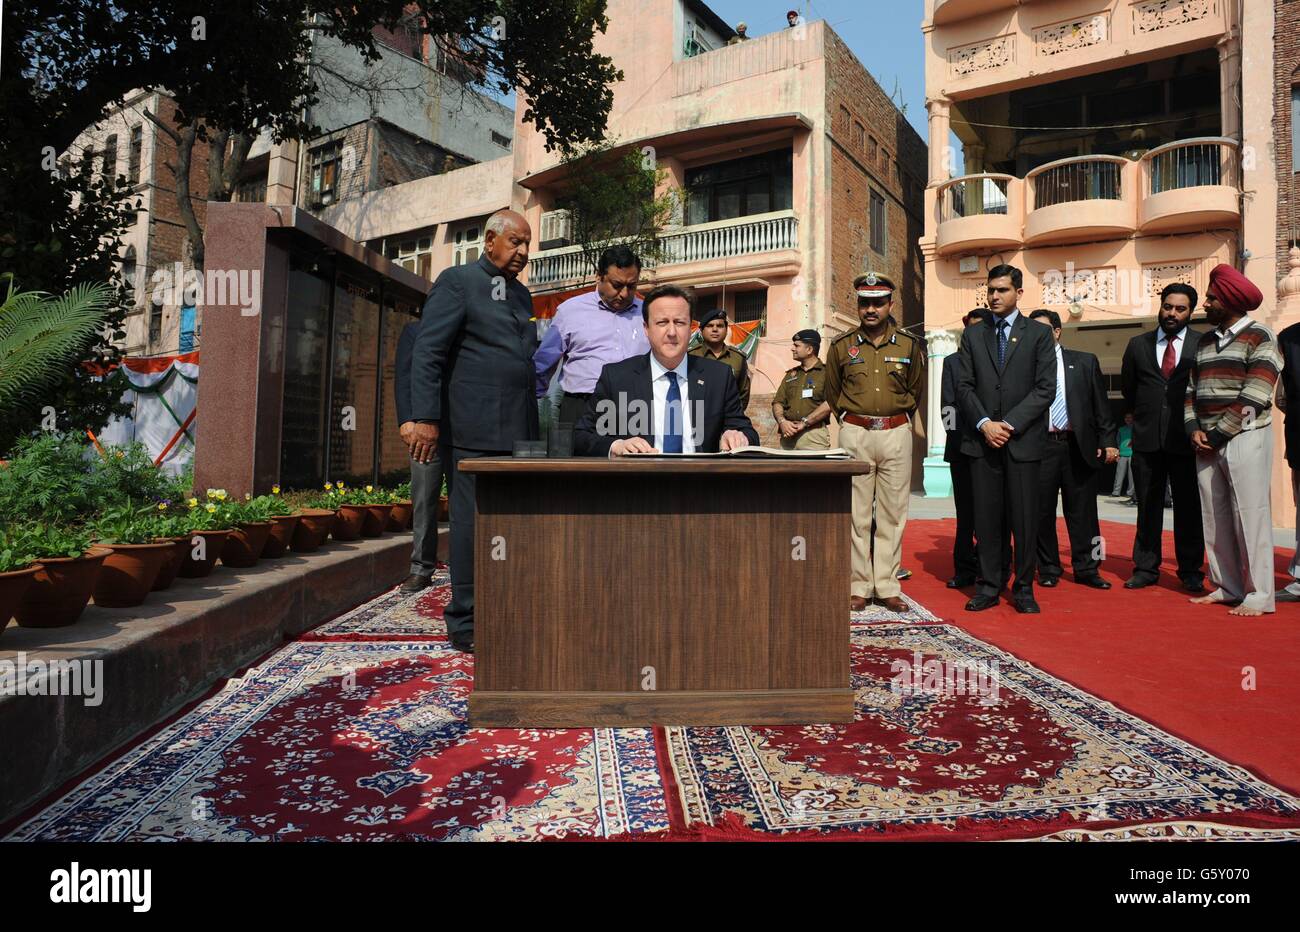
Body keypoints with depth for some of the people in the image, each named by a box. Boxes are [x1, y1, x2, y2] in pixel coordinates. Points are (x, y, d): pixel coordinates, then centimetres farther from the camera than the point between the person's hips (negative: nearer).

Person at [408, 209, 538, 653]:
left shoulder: (521, 294, 22)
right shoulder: (458, 280, 1)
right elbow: (427, 353, -7)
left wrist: (534, 424, 15)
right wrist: (426, 417, -16)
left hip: (518, 431, 7)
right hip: (475, 430, -7)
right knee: (473, 523, -2)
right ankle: (466, 625, 8)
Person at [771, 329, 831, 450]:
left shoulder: (825, 372, 1)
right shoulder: (791, 374, 20)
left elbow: (829, 404, -12)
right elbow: (777, 402, 15)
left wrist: (804, 423, -14)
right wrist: (782, 421, -6)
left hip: (814, 433, -5)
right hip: (788, 435, 5)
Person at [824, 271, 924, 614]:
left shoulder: (910, 345, 6)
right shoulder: (842, 346, 5)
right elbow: (832, 393, 17)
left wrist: (897, 418, 12)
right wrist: (849, 418, 11)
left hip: (897, 434, 1)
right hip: (855, 434, -1)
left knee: (893, 514, 4)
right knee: (856, 514, 0)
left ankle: (887, 587, 11)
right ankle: (858, 587, 8)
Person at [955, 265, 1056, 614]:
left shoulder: (1039, 334, 5)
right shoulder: (973, 336, 12)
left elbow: (1045, 389, -2)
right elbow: (965, 386, 7)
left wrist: (1009, 424, -11)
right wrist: (984, 423, -8)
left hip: (1023, 440, -2)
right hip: (982, 439, 2)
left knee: (1025, 517, 1)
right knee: (986, 517, 4)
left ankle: (1023, 588, 12)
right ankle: (988, 586, 12)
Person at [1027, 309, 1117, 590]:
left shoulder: (1085, 362, 11)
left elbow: (1101, 405, 8)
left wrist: (1108, 440, 0)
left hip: (1079, 445, 1)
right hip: (1041, 446, -1)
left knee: (1082, 510, 6)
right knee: (1042, 511, 3)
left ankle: (1086, 569, 15)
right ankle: (1048, 569, 15)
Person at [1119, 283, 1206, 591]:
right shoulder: (1137, 345, 9)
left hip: (1187, 439, -2)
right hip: (1147, 439, 2)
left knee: (1189, 507, 3)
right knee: (1147, 507, 6)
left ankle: (1190, 571, 14)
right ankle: (1146, 568, 13)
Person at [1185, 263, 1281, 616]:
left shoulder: (1258, 338, -4)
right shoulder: (1205, 341, 16)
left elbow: (1253, 398, -12)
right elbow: (1191, 390, 14)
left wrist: (1217, 435, -13)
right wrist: (1194, 429, -1)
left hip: (1244, 439, -6)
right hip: (1207, 443, 6)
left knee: (1250, 517, -5)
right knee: (1214, 518, 7)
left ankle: (1258, 595, 1)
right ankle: (1226, 588, 17)